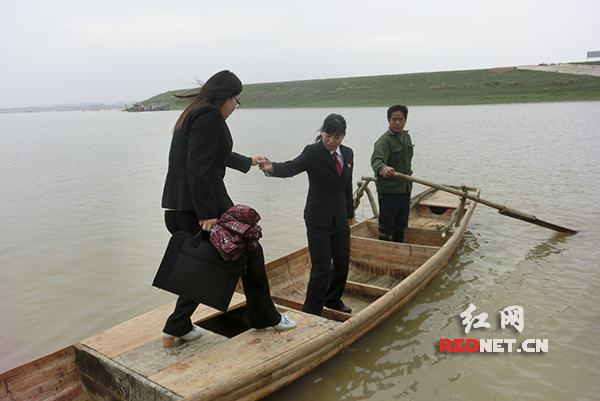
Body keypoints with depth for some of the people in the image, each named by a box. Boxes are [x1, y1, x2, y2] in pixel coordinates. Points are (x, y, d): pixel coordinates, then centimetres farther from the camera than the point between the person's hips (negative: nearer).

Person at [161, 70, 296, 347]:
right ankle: (265, 318, 24)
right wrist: (207, 214, -24)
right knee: (250, 253, 8)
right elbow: (198, 167, -22)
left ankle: (176, 328, 24)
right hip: (198, 208, -10)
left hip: (176, 210, 10)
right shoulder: (210, 116, -12)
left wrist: (249, 162, 50)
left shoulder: (192, 114, 21)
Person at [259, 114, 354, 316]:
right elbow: (291, 167, -29)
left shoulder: (347, 153, 7)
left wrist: (349, 213, 22)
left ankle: (332, 299, 41)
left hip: (340, 218, 6)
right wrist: (272, 168, -50)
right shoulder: (313, 152, -12)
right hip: (318, 220, -6)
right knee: (321, 269, -5)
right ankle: (311, 313, 12)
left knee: (343, 263, 16)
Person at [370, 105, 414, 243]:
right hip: (389, 190, -8)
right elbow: (376, 159, -32)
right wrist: (383, 168, -54)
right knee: (386, 226, 0)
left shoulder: (406, 137, 11)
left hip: (405, 189, 8)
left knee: (401, 225, 19)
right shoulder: (384, 140, -15)